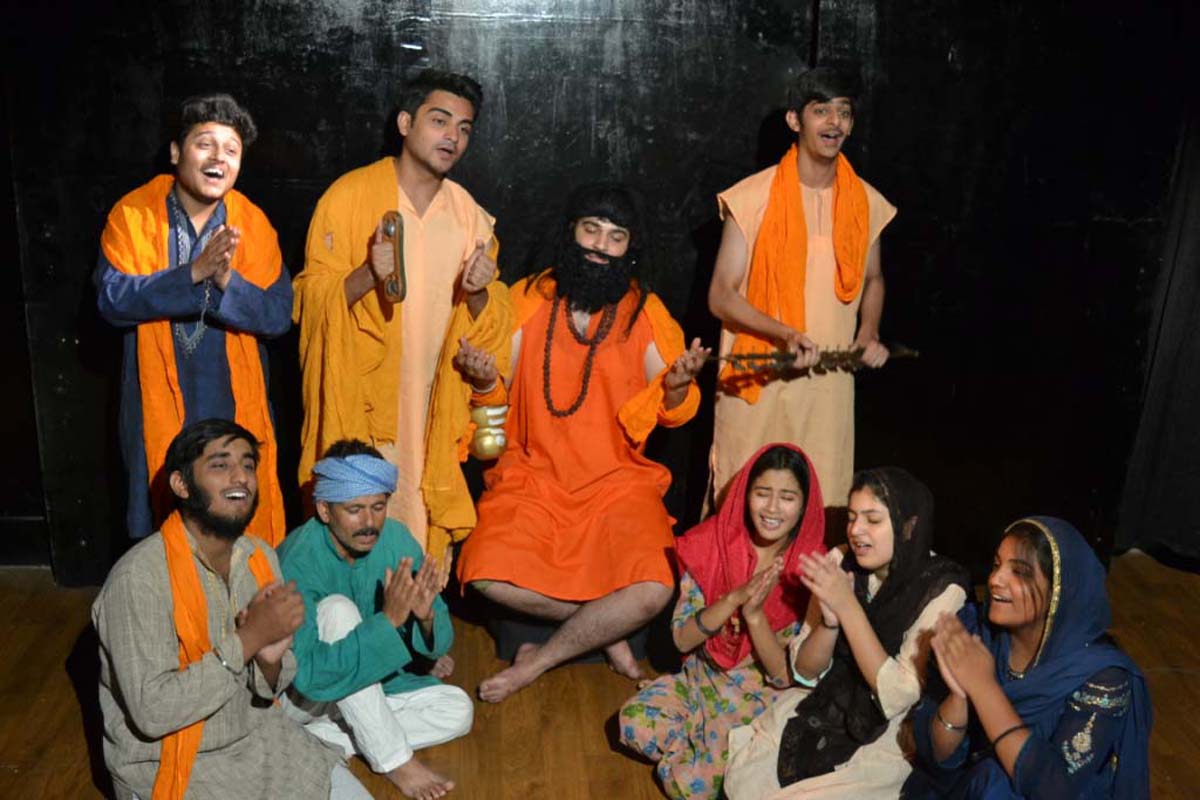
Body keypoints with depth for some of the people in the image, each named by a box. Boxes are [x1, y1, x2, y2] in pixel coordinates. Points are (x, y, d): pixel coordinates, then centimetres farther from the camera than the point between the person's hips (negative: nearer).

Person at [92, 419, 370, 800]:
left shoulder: (260, 557, -2)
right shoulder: (139, 577, -24)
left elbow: (270, 687, 4)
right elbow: (152, 712, -28)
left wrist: (269, 657, -20)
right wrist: (248, 638, -30)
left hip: (255, 734, 7)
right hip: (168, 763, -6)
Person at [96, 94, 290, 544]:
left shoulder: (253, 224, -2)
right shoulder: (133, 214, -5)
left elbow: (279, 316, -9)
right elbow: (112, 299, -16)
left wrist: (226, 280, -26)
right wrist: (193, 272, -27)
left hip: (236, 406, 1)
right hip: (158, 405, 0)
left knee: (246, 520, 8)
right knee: (163, 521, 13)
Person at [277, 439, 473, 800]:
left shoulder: (395, 537, -13)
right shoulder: (299, 561, -28)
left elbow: (439, 645, -9)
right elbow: (310, 677, -36)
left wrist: (426, 616, -33)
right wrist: (389, 619, -42)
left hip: (368, 683, 5)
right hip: (299, 694, -5)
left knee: (457, 710, -11)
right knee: (338, 610, -31)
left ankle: (317, 739, -10)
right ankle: (394, 759, -21)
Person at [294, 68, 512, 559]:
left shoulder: (470, 215, 9)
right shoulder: (349, 195, -4)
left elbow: (490, 326, 10)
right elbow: (312, 298, -6)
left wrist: (478, 293, -12)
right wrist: (367, 275, -24)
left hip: (430, 410, 3)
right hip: (356, 404, -3)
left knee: (423, 545, 5)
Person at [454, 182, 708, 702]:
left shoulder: (645, 312, 0)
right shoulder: (529, 298, 1)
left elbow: (670, 414, 2)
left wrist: (678, 387, -21)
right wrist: (484, 377, -19)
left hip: (619, 482, 0)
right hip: (533, 476, 1)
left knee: (653, 591, -24)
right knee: (490, 577, -24)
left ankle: (539, 661, -1)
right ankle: (605, 630, 2)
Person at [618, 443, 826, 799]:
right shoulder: (711, 544, -9)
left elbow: (785, 676, -12)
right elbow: (681, 639, -10)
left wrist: (754, 614, -29)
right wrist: (734, 599, -26)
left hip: (763, 698, -3)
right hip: (701, 679, 3)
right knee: (636, 720, -22)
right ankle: (700, 754, 3)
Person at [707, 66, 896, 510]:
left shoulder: (867, 203, 7)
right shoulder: (754, 197, -7)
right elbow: (721, 297, -7)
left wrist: (869, 333, 5)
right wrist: (785, 335, -21)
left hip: (831, 380, 4)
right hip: (758, 380, -3)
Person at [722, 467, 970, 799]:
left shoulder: (942, 590, -17)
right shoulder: (841, 564, -5)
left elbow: (898, 696, -23)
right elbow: (804, 672, -2)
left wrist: (848, 607, -28)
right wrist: (830, 618, -22)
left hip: (885, 738, -4)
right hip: (817, 712, 4)